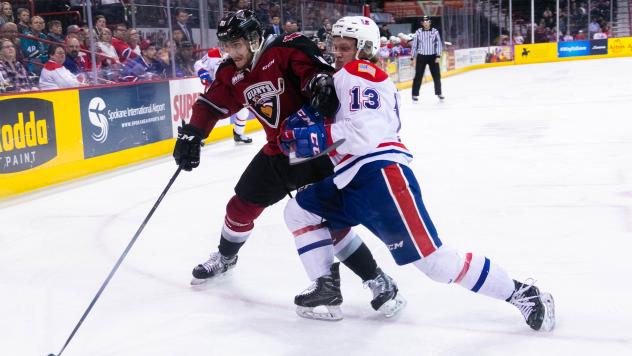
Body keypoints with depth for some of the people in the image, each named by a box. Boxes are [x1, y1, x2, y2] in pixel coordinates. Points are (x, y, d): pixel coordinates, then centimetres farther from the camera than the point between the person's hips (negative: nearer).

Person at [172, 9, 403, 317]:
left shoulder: (286, 49, -18)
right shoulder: (231, 74, 3)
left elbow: (315, 69, -25)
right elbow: (211, 104, 5)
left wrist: (321, 82, -47)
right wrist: (192, 134, -7)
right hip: (277, 150, 7)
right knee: (241, 206, 15)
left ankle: (377, 279, -4)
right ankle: (225, 256, 45)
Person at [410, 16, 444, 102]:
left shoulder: (435, 31, -1)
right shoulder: (418, 32, -2)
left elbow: (438, 44, -1)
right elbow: (414, 45, 2)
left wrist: (438, 56, -8)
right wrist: (414, 58, 0)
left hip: (432, 56, 1)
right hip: (421, 56, -1)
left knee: (437, 75, 6)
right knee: (418, 76, -1)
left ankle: (439, 93, 21)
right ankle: (415, 94, 7)